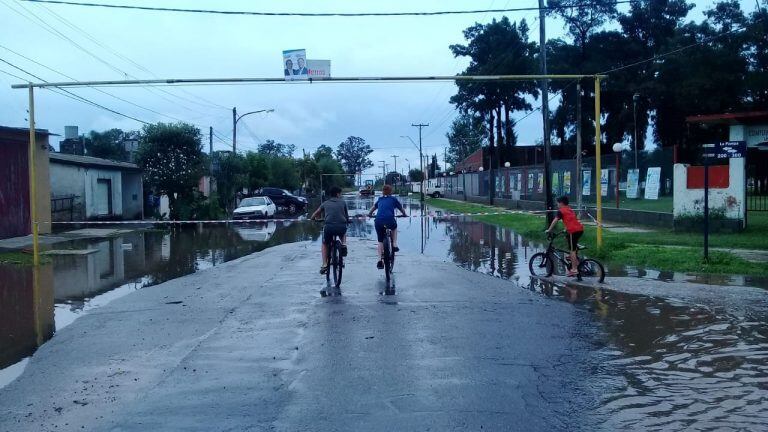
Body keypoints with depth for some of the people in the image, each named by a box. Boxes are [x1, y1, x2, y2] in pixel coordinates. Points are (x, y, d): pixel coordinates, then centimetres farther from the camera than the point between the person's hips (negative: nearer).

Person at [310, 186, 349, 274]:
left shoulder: (325, 203, 18)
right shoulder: (343, 202, 16)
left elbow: (315, 215, 28)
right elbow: (347, 217, 22)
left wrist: (313, 218, 50)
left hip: (329, 227, 0)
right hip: (342, 227, 0)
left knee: (324, 244, 26)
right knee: (343, 234, 39)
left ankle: (324, 265, 12)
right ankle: (343, 244, 11)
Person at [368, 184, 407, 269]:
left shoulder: (380, 200, 23)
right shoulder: (393, 199, 16)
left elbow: (373, 208, 38)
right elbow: (401, 209, 25)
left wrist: (369, 214, 57)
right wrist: (404, 214, 46)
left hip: (378, 221, 2)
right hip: (389, 221, -2)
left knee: (380, 241, 15)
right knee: (394, 227, 34)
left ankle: (380, 260, 6)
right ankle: (394, 245, 19)